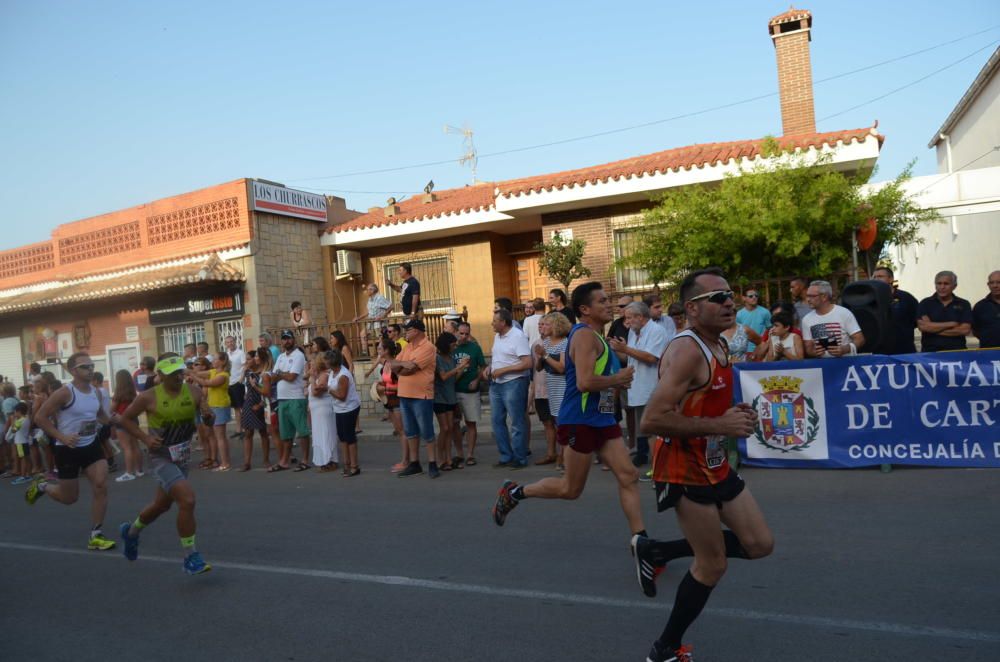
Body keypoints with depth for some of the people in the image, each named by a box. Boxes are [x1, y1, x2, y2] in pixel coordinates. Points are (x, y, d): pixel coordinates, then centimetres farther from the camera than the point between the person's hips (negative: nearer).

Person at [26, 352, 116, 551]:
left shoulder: (96, 392, 3)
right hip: (68, 450, -5)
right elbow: (40, 417, -14)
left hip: (91, 445, 5)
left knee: (101, 486, -9)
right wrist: (61, 437, -22)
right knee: (69, 498, 8)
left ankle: (96, 536, 1)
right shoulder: (65, 392, -17)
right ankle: (40, 486, 42)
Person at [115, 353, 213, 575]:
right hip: (161, 457, -5)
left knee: (162, 504, 23)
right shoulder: (149, 397, -14)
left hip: (183, 456, 5)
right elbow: (124, 419, -1)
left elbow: (209, 420, 1)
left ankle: (131, 531, 54)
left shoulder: (194, 392, -5)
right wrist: (145, 438, -15)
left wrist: (208, 416, -23)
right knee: (187, 499, -22)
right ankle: (191, 557, -7)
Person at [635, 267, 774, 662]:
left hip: (715, 464, 9)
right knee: (712, 565, 1)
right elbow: (651, 421, -31)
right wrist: (719, 426, -27)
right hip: (685, 470, -9)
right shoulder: (686, 351, -24)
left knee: (760, 545, 13)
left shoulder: (720, 346, 8)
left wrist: (734, 416, 3)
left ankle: (654, 551, 22)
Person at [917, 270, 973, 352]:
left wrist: (934, 328, -8)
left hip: (956, 352, 1)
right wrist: (952, 324, -6)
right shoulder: (925, 304, 4)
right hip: (930, 352, -1)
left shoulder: (964, 304, 7)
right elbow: (923, 326, -10)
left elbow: (965, 329, -5)